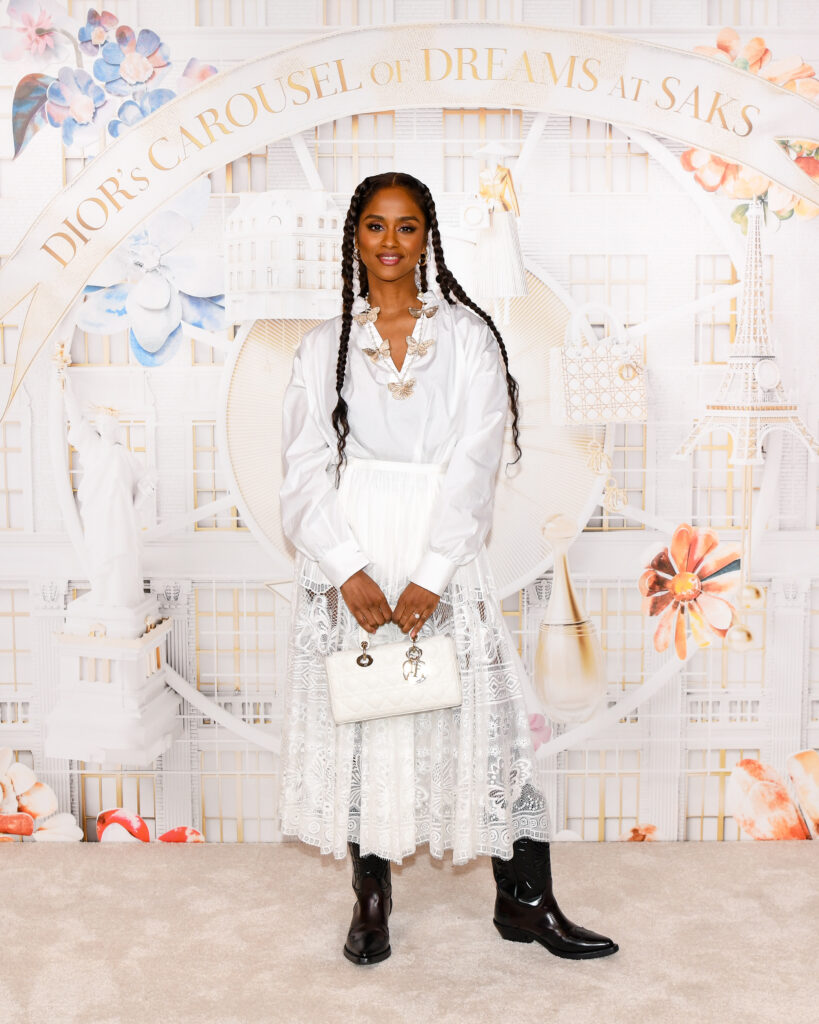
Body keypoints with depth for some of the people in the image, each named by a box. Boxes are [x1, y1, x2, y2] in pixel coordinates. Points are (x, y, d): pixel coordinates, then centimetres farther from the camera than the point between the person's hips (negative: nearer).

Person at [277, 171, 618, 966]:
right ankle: (371, 898, 22)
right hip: (348, 562, 2)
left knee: (475, 715, 0)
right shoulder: (324, 346, 9)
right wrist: (350, 571, -13)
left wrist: (430, 576, -14)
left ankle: (523, 900, 15)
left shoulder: (467, 335, 5)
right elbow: (305, 470, 1)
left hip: (442, 556, -1)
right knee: (355, 717, 5)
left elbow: (474, 462, -4)